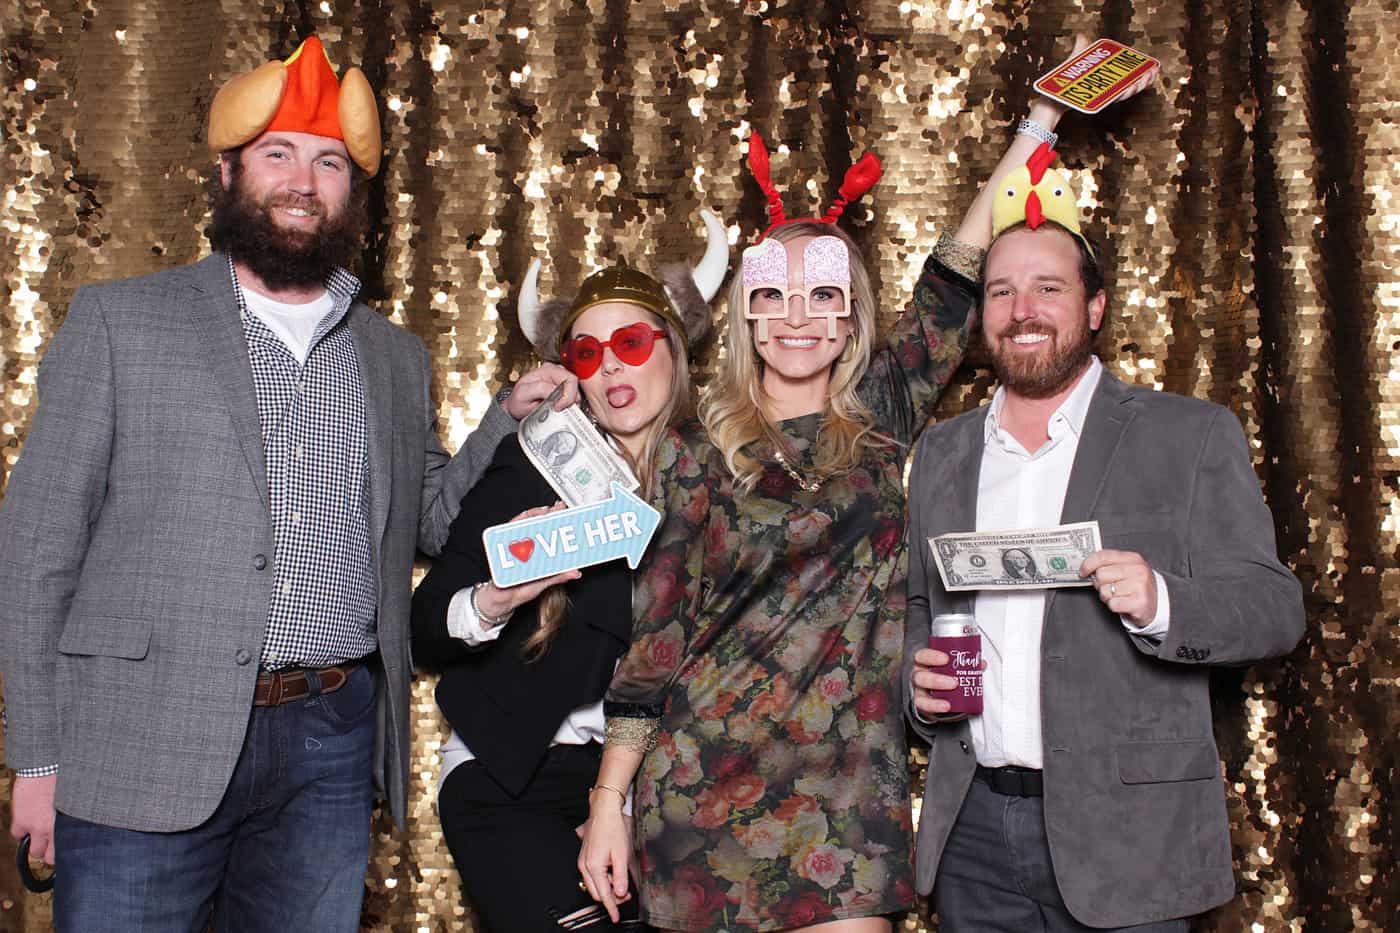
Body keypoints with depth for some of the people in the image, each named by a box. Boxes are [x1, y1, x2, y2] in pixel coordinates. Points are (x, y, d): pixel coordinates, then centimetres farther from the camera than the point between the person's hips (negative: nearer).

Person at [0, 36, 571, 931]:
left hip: (332, 749, 3)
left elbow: (429, 520, 19)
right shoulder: (117, 320, 2)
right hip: (148, 748, -3)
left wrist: (512, 418, 4)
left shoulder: (396, 357, 14)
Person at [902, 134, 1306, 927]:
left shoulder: (1192, 436, -1)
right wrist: (919, 676, -3)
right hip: (973, 829, 4)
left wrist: (1159, 603, -24)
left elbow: (1275, 608, -5)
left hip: (1124, 836, -3)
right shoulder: (942, 452, 12)